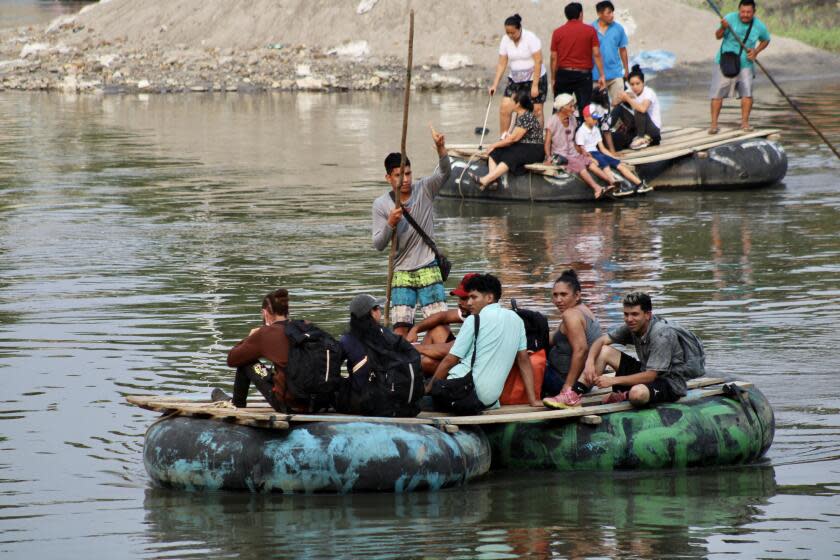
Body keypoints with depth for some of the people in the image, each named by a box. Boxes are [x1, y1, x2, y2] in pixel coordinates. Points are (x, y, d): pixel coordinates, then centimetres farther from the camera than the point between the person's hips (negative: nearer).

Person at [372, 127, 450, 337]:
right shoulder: (381, 205, -2)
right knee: (401, 327, -7)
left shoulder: (424, 190, -1)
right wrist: (390, 224, -23)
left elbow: (444, 172, -20)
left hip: (428, 270, 0)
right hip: (401, 273, 0)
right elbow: (378, 245, -4)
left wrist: (441, 148, -39)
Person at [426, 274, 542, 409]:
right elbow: (524, 360, 13)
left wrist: (428, 388, 7)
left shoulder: (474, 320, -4)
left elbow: (450, 361, -4)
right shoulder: (515, 319, 13)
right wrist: (533, 400, 12)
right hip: (490, 399, 7)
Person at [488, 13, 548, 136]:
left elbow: (538, 62, -17)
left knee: (537, 110, -4)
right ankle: (503, 138, 1)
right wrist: (495, 84, -6)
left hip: (535, 79, -4)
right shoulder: (505, 40, -2)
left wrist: (535, 85, -20)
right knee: (505, 108, -7)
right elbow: (502, 64, 1)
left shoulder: (530, 38, -16)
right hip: (515, 80, 4)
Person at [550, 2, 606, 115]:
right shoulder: (590, 30, -1)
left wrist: (553, 79, 10)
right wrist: (601, 76, 1)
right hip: (583, 74, -2)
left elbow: (554, 58, 3)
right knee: (584, 109, -2)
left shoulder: (557, 32, 3)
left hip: (563, 74, 2)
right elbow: (596, 54, -4)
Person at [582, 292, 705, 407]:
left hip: (670, 383, -8)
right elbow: (601, 341, 4)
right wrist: (589, 362, -18)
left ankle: (624, 396, -5)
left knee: (637, 393, -40)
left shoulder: (661, 335, -27)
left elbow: (650, 375, -28)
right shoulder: (632, 327, -5)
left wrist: (613, 380, -29)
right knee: (604, 351, -1)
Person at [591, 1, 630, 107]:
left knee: (618, 103, -3)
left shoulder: (618, 28, -1)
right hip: (597, 75, -1)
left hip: (615, 74, 1)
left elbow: (622, 50, 9)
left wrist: (626, 70, 12)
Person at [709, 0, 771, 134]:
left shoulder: (759, 26, -5)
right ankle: (714, 124, 3)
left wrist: (756, 51, -4)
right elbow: (718, 36, -18)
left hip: (745, 64, 1)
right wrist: (723, 28, -39)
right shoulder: (730, 18, -13)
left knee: (747, 92, -10)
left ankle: (745, 122, 2)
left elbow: (766, 40, 14)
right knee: (717, 92, -3)